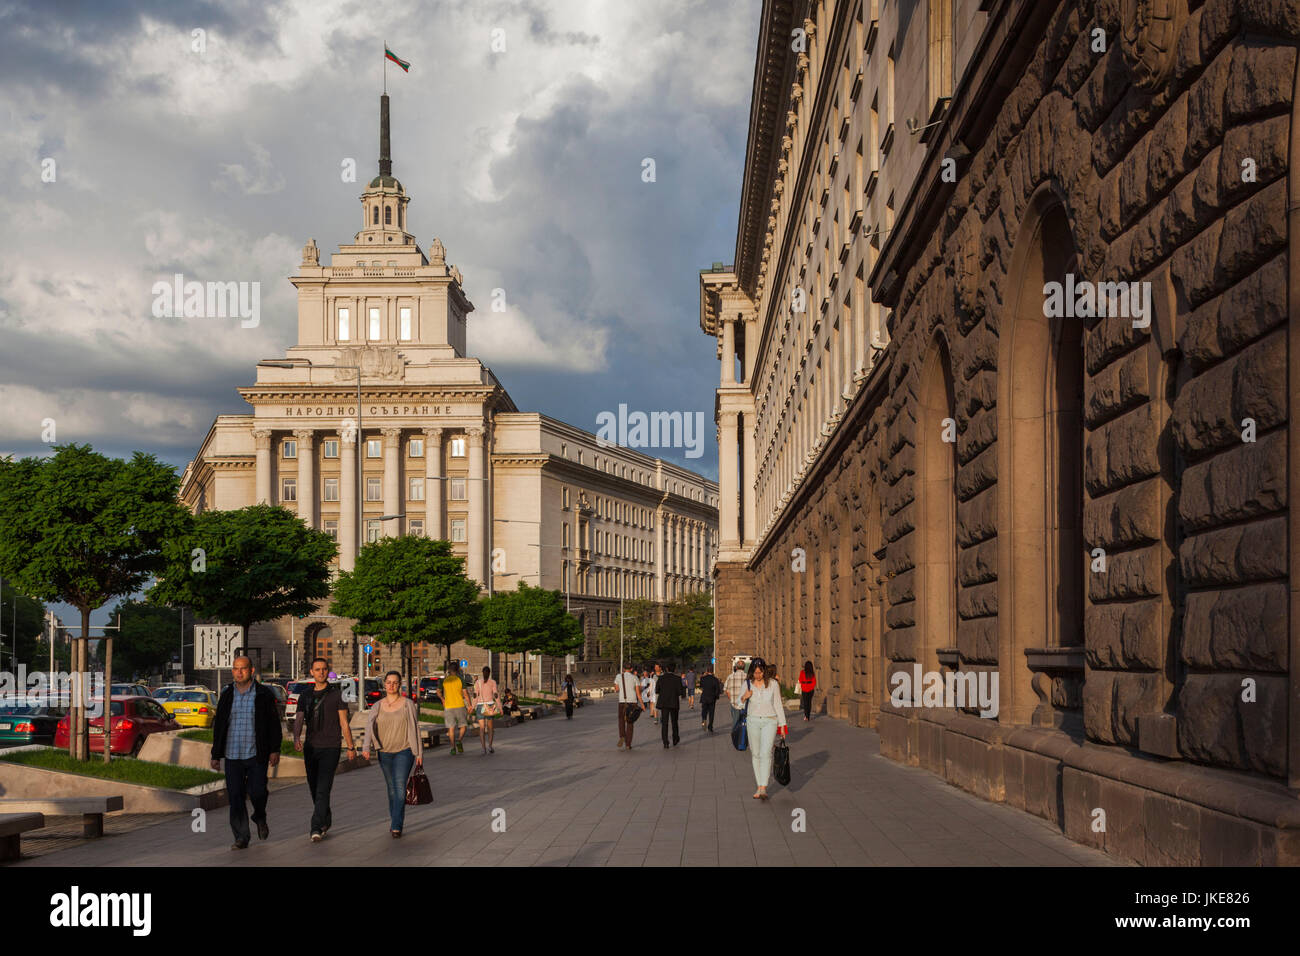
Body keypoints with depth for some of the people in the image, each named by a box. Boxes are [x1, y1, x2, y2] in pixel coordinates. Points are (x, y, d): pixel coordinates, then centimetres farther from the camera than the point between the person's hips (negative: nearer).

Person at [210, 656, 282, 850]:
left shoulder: (263, 694, 1)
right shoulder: (227, 695, 8)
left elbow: (274, 723, 2)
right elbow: (218, 726, 13)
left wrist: (274, 750, -5)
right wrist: (216, 755, 10)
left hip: (256, 754, -2)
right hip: (232, 755, 2)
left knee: (257, 792, -7)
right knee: (235, 796, -1)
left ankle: (260, 818, 25)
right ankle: (241, 837, 6)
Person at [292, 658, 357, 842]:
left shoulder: (336, 694, 0)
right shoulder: (305, 696, 10)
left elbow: (344, 723, 2)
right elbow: (299, 720, 2)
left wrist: (350, 747, 1)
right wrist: (296, 738, -18)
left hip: (331, 748, -5)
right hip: (310, 747, 5)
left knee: (323, 789, -13)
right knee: (314, 788, 12)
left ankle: (316, 829, -19)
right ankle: (326, 820, 31)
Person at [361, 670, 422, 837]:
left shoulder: (408, 704, -1)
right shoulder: (377, 706, 4)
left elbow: (415, 729, 1)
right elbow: (370, 727, -10)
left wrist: (419, 753, -1)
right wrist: (367, 747, -27)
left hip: (404, 751, -3)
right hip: (385, 753, 3)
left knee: (400, 787, -13)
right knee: (391, 789, 13)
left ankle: (396, 826, -15)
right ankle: (394, 822, 26)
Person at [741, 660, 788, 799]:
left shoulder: (773, 684, -1)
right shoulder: (748, 685, 3)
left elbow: (778, 705, 4)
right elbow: (740, 705, 12)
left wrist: (782, 725, 2)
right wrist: (744, 697, -11)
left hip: (770, 721, -3)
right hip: (753, 721, 3)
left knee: (765, 753, -16)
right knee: (755, 754, 5)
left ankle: (763, 788, -21)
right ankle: (760, 787, 14)